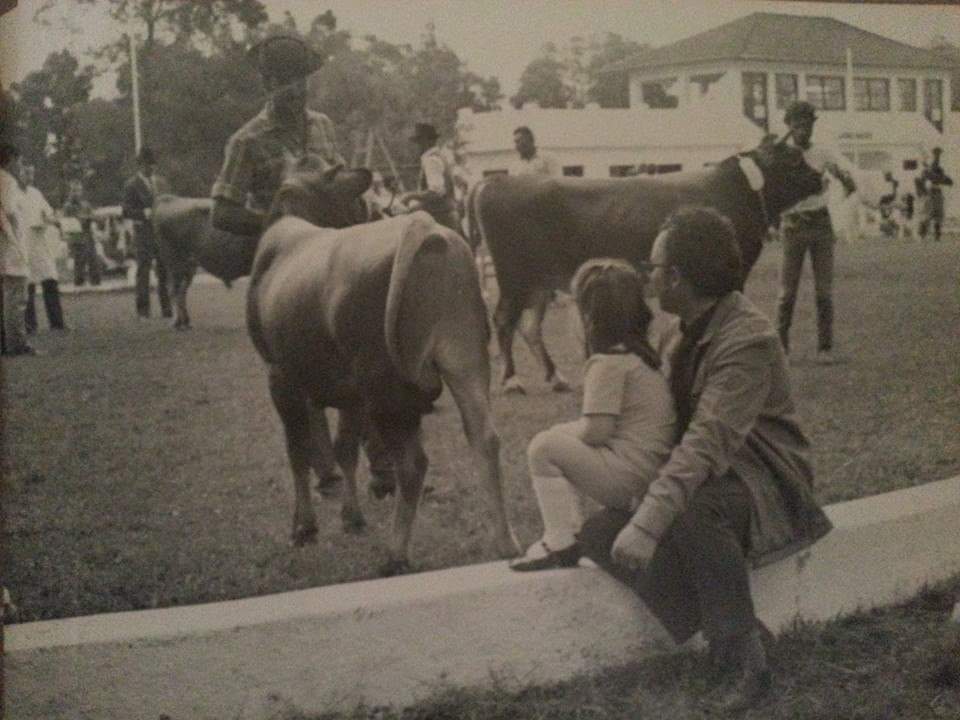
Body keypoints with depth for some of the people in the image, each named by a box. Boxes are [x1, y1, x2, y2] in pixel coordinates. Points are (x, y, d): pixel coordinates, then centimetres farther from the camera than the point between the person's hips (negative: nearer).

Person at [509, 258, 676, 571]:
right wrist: (566, 432, 14)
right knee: (563, 439, 23)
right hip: (657, 472, 9)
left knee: (543, 447, -6)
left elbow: (596, 430, -19)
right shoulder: (641, 353, 13)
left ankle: (561, 542, -9)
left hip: (630, 479, -9)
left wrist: (561, 431, 1)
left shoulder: (608, 362, -15)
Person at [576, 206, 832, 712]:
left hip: (760, 480, -8)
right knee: (599, 533, -13)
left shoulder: (748, 340, -23)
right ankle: (721, 630, -11)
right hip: (701, 474, 8)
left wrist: (648, 521, -43)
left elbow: (708, 441, -34)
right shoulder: (685, 331, 6)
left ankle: (745, 655, -23)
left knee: (690, 515, -40)